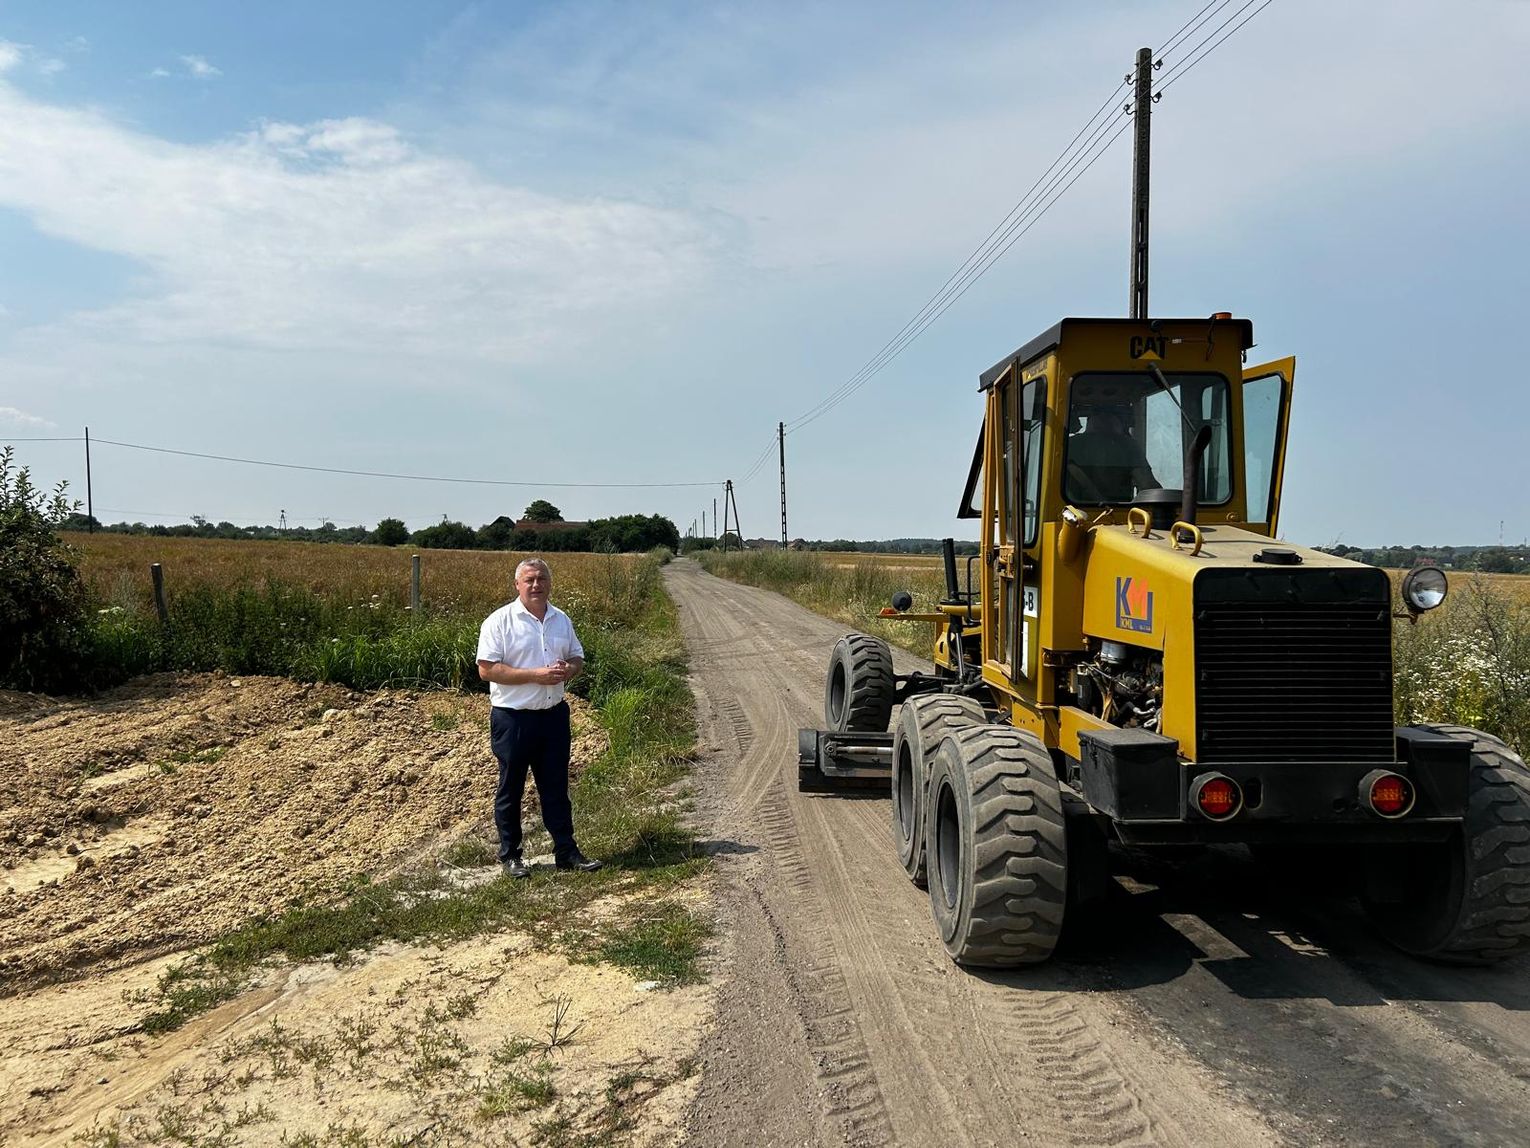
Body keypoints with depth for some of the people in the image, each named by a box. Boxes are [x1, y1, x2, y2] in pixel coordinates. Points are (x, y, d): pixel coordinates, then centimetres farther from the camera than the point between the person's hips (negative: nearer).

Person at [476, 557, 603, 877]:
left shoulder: (561, 620, 8)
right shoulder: (499, 621, -10)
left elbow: (577, 658, 18)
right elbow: (487, 669, -16)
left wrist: (568, 670, -8)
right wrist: (536, 675, -21)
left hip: (554, 715, 5)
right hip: (513, 718, -5)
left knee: (556, 787, 12)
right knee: (510, 789, 8)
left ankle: (566, 851, 20)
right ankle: (509, 855, 20)